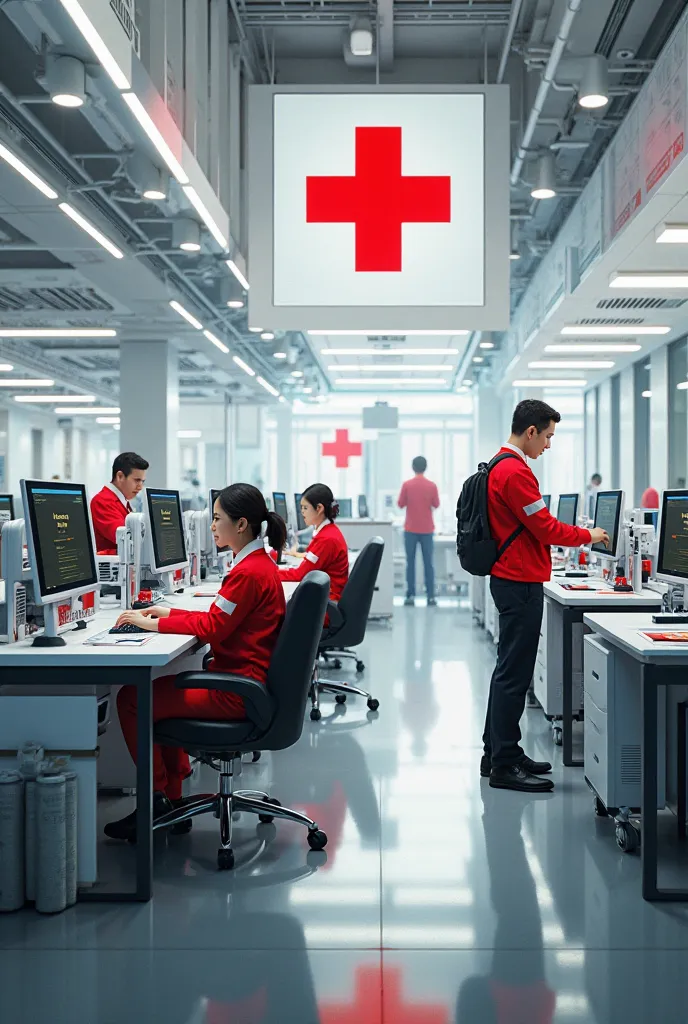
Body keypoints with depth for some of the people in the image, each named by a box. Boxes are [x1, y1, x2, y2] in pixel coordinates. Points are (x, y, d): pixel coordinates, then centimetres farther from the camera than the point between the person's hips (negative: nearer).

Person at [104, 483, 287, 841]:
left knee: (131, 698, -5)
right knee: (159, 687, 22)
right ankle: (172, 800, 20)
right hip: (241, 678, 11)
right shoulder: (259, 563, 12)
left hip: (235, 691, -11)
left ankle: (157, 801, 10)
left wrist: (154, 623, -9)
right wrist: (168, 613, 10)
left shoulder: (249, 573, -21)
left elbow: (211, 628, -17)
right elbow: (219, 619, 16)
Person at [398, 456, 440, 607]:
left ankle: (411, 595, 1)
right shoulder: (432, 485, -4)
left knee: (410, 562, 4)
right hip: (427, 529, 1)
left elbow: (400, 504, -1)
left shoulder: (407, 484, -6)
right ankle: (430, 596, 4)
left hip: (411, 529, -1)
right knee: (428, 563, 5)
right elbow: (436, 505, 3)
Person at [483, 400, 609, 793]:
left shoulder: (503, 466, 15)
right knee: (514, 673, -6)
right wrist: (588, 536, -3)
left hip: (512, 580, 11)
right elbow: (545, 527, -17)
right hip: (521, 583, -11)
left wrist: (579, 534, 18)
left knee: (510, 670, 16)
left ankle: (497, 753, 24)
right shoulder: (515, 472, -18)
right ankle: (505, 765, 0)